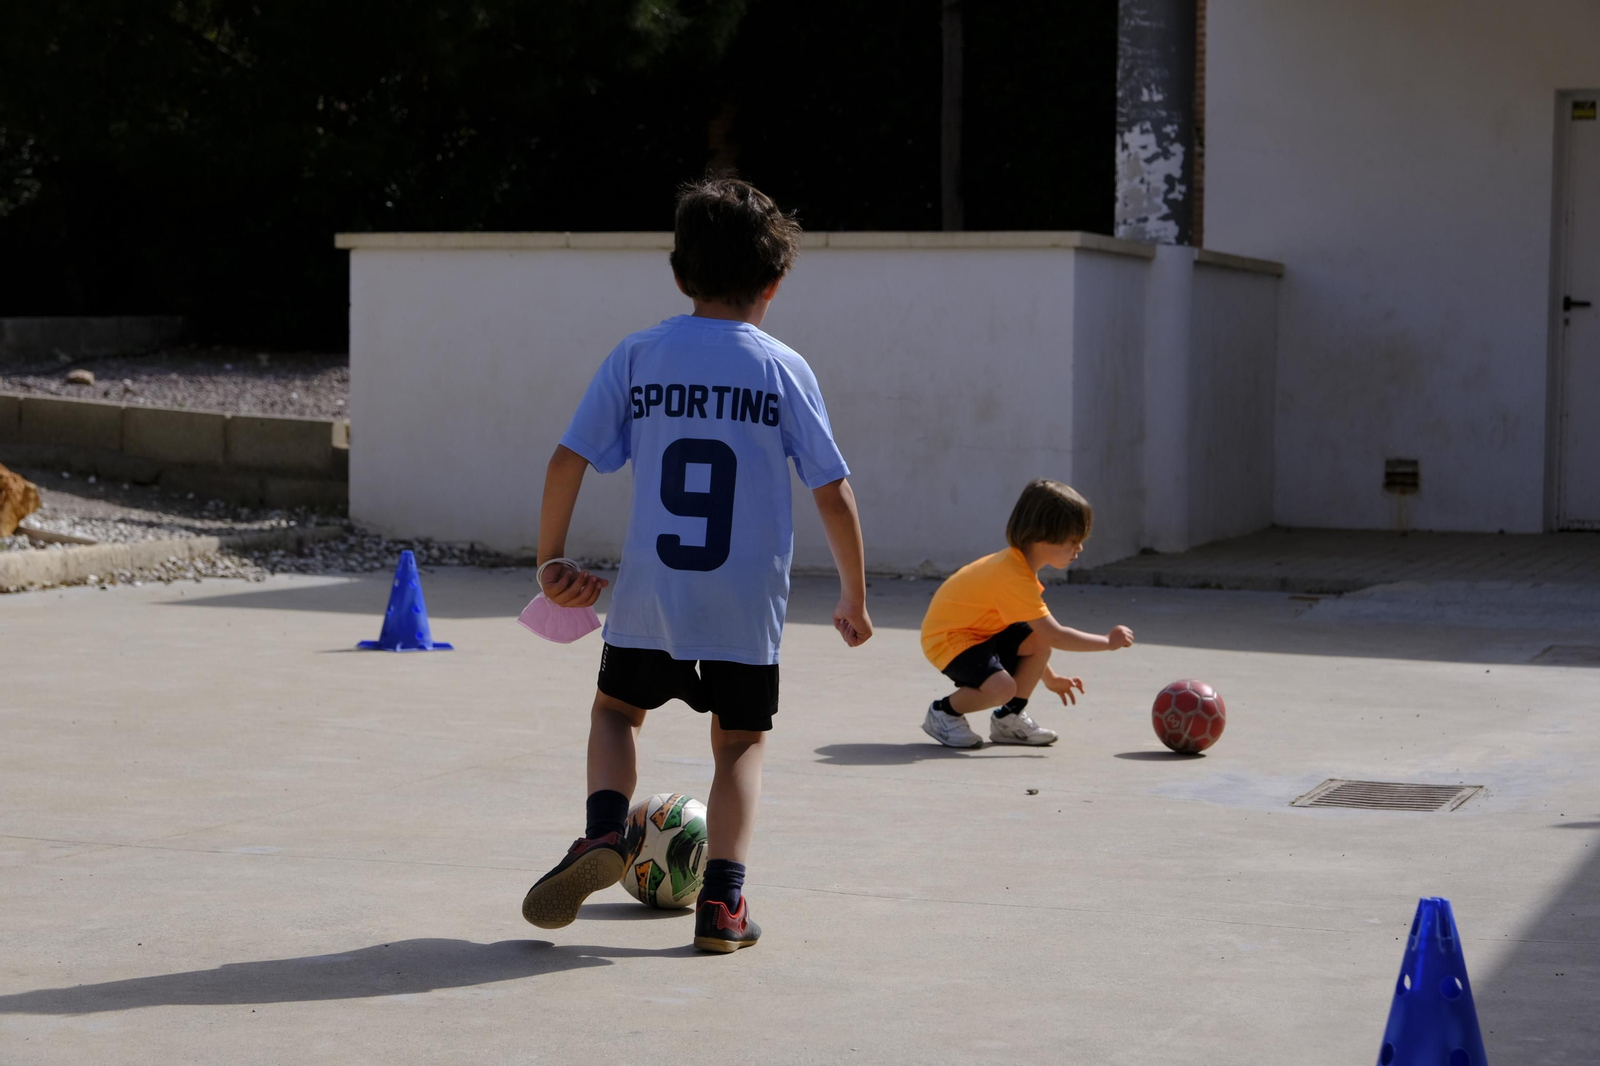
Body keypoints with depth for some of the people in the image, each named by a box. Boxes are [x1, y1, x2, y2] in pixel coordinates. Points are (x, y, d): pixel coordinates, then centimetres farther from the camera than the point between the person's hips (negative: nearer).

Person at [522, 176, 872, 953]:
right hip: (748, 606, -1)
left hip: (648, 597, 1)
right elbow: (833, 493, -2)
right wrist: (854, 598, 9)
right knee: (741, 740, 16)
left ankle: (604, 830, 0)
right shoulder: (784, 369, -2)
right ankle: (722, 900, 4)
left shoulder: (637, 356, 2)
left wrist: (551, 559, 13)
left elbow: (568, 460, 0)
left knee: (617, 707, 24)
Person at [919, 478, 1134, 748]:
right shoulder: (1014, 577, -28)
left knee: (1037, 640, -8)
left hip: (980, 632, 10)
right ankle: (943, 713, -3)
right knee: (1001, 688, -30)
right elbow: (1055, 636, -26)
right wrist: (1108, 642, -18)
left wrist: (1050, 678, 19)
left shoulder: (1017, 565, 5)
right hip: (948, 639, -10)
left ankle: (1010, 719, 6)